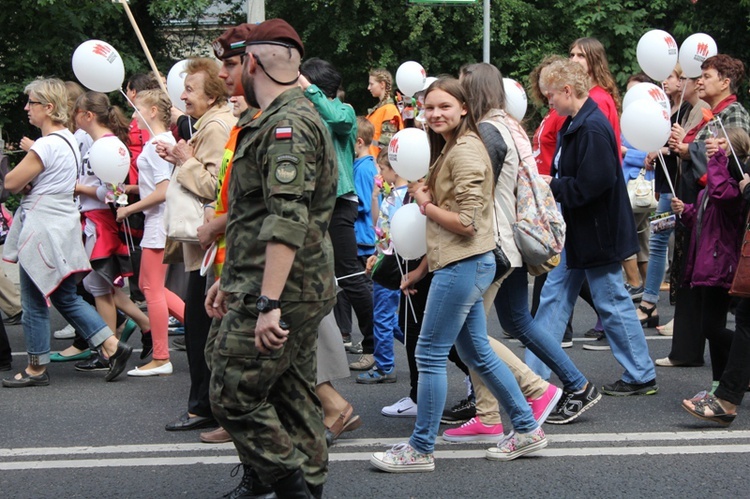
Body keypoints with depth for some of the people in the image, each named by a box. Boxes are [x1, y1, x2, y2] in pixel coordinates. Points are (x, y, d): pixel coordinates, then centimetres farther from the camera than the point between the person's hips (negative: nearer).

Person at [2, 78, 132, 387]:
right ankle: (112, 346, 10)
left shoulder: (47, 145, -19)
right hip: (62, 226, 9)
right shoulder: (67, 140, 12)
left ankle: (37, 368, 12)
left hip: (42, 231, -9)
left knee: (34, 301, 3)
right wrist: (29, 183, -1)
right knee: (65, 298, 14)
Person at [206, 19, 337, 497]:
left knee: (234, 396, -6)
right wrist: (232, 279, 29)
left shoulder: (287, 125, -17)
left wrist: (268, 303, -29)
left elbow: (287, 221, -26)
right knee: (294, 397, 12)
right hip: (301, 292, 10)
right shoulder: (295, 117, 19)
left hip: (276, 295, -10)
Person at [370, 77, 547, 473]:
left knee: (430, 354, -4)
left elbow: (466, 223, -21)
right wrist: (422, 268, 17)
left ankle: (420, 449, 4)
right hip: (457, 264, 10)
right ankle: (526, 429, 23)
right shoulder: (448, 150, 17)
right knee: (477, 352, 15)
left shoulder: (465, 152, -15)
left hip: (464, 265, -10)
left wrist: (424, 204, -8)